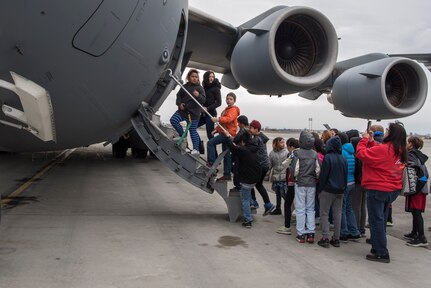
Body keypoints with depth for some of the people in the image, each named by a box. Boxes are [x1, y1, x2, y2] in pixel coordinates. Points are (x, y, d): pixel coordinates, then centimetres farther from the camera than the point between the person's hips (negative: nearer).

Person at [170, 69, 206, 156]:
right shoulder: (185, 86, 9)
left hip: (193, 113, -4)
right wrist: (179, 103, -5)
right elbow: (179, 95, 14)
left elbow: (203, 100, -11)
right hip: (183, 110, 4)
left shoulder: (200, 88, -2)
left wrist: (198, 96, -32)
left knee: (192, 130, -3)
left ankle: (196, 149, 5)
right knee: (173, 120, -13)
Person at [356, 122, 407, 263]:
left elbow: (361, 153, -20)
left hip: (377, 190, -8)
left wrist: (365, 139, -5)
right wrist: (371, 141, 12)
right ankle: (378, 247, 30)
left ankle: (381, 253, 5)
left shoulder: (383, 149, -21)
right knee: (380, 219, 20)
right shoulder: (401, 151, 5)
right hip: (393, 190, 8)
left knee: (376, 220, 1)